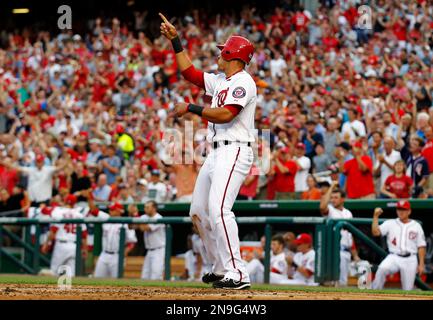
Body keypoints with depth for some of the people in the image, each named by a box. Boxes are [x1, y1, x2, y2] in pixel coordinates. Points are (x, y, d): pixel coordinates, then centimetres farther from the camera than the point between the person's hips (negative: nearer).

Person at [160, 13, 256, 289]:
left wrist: (190, 108, -17)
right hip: (217, 153, 11)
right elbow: (190, 72, 25)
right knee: (199, 212, 13)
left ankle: (237, 274, -26)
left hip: (234, 152, -11)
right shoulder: (220, 81, 18)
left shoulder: (243, 82, -11)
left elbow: (225, 115, -23)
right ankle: (221, 268, 21)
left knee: (219, 210, -23)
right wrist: (175, 41, 22)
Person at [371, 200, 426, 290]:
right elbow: (375, 232, -5)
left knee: (408, 289, 1)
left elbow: (421, 246, 7)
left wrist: (421, 264, 1)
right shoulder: (390, 223, 7)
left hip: (410, 260, 1)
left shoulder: (416, 226, 8)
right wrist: (376, 216, -13)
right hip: (394, 258, -1)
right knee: (382, 269, -31)